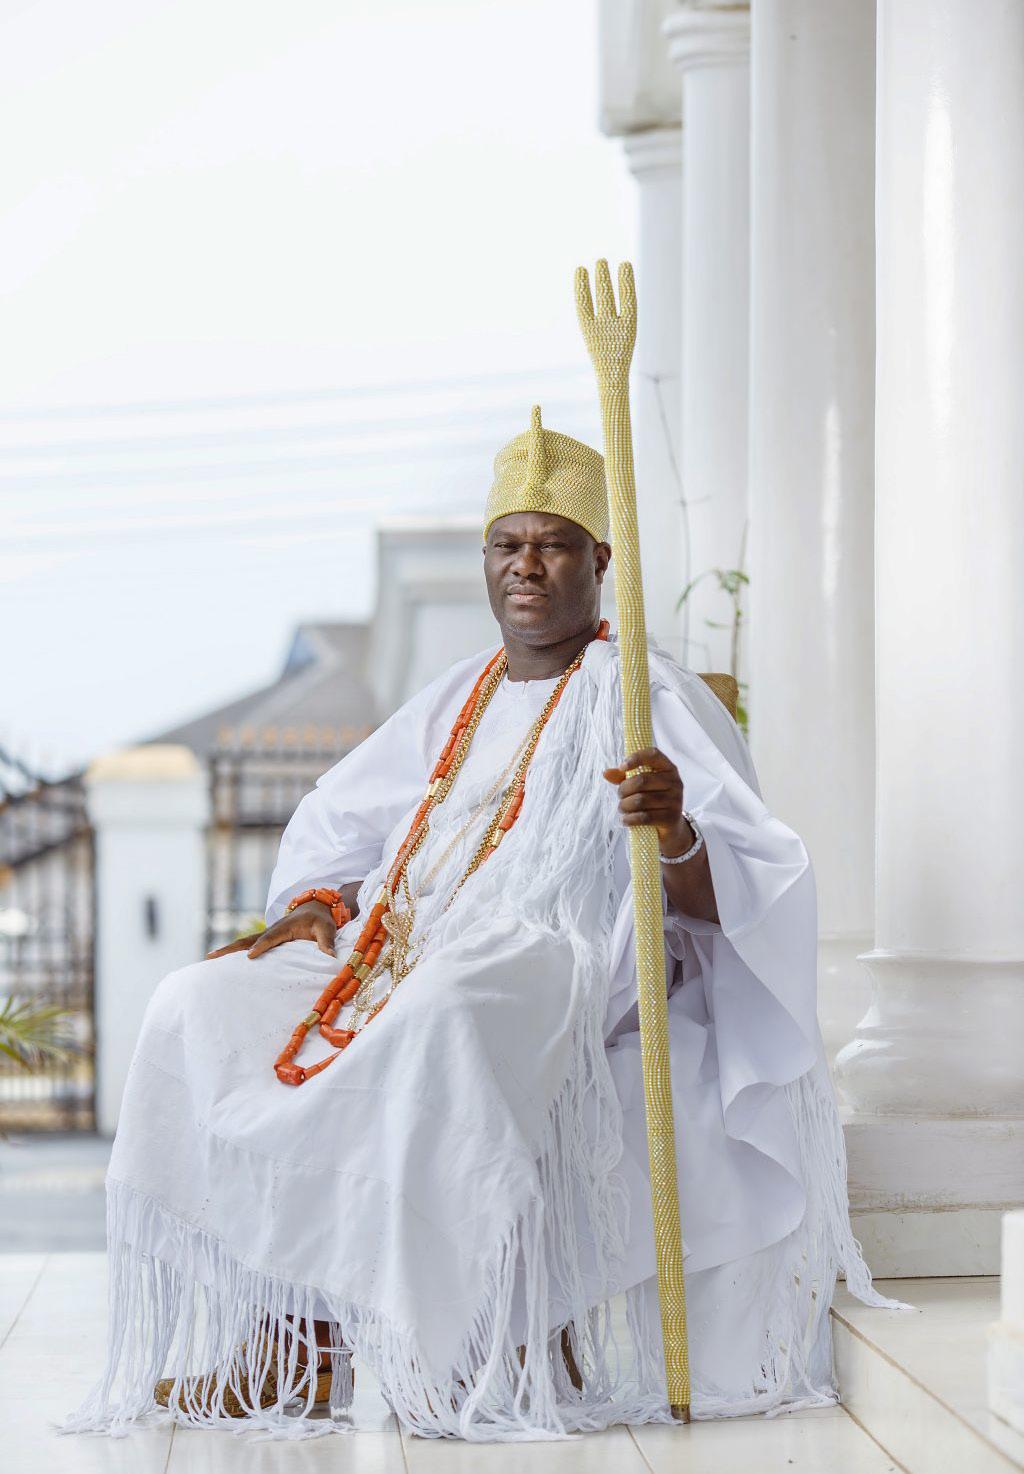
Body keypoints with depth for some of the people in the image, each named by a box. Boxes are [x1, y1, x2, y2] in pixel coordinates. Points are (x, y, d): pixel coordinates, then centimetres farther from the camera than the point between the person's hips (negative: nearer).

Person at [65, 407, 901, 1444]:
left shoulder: (649, 701, 0)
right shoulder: (457, 700, 22)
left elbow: (734, 900, -11)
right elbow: (337, 827, 30)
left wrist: (676, 834, -34)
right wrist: (313, 913, 8)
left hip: (556, 980, -7)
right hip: (410, 958, 7)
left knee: (443, 1014, -41)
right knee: (200, 1007, -13)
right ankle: (287, 1331, -17)